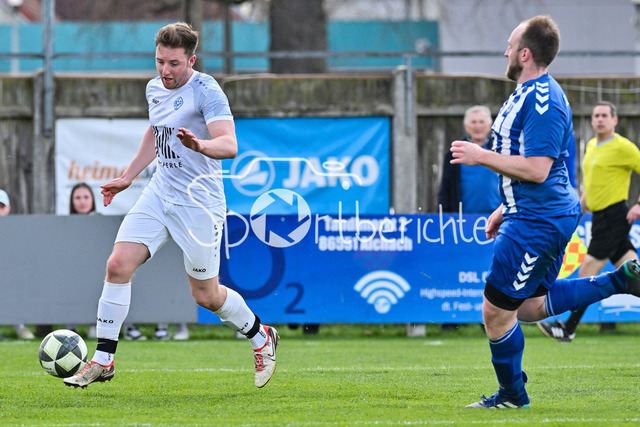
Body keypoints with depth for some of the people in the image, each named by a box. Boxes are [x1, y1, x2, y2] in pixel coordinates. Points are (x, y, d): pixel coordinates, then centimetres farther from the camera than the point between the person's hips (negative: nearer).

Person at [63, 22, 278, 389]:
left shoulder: (206, 91, -15)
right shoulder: (155, 88, 9)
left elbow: (229, 145, -26)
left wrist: (200, 144, -46)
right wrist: (128, 177, 30)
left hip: (199, 203, -7)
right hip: (159, 194, 7)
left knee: (206, 295, 1)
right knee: (118, 264, -10)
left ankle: (261, 338, 29)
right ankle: (103, 361, -3)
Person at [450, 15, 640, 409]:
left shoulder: (543, 102, -20)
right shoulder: (529, 95, 14)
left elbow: (536, 169, -26)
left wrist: (481, 157, -19)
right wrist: (506, 209, 24)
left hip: (536, 223, -11)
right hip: (536, 216, 11)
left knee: (497, 310, -2)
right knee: (529, 307, 18)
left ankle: (512, 394, 13)